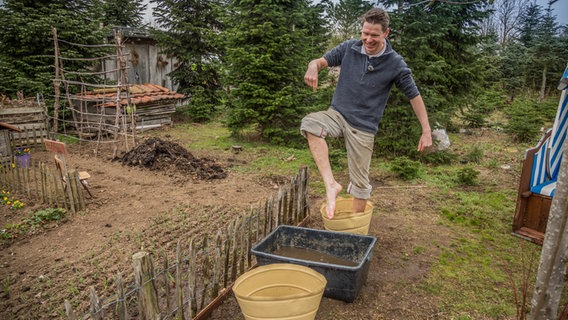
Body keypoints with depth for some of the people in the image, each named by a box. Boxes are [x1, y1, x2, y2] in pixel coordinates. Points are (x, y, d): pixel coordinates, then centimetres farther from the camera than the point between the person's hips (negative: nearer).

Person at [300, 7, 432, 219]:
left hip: (364, 127, -2)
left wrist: (426, 131, -5)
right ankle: (331, 184, -28)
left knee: (360, 182, 2)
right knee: (310, 123, -32)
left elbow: (414, 95, -1)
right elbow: (322, 60, -1)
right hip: (337, 114, 2)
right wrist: (313, 66, -28)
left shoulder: (395, 64, -8)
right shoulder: (349, 48, -2)